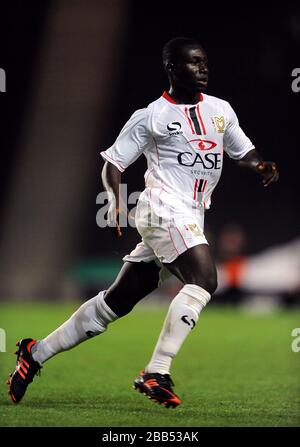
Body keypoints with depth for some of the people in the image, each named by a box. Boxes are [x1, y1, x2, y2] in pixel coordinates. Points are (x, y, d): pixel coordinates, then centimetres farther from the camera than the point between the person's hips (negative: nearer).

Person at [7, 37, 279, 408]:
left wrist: (262, 167, 5)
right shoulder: (152, 116, -1)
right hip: (164, 210, -6)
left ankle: (36, 353, 18)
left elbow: (242, 151, 28)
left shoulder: (221, 110, 16)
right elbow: (113, 161, 2)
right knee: (203, 279, -26)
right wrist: (115, 199, -16)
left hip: (190, 221, 6)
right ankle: (156, 373, -25)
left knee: (117, 301, 8)